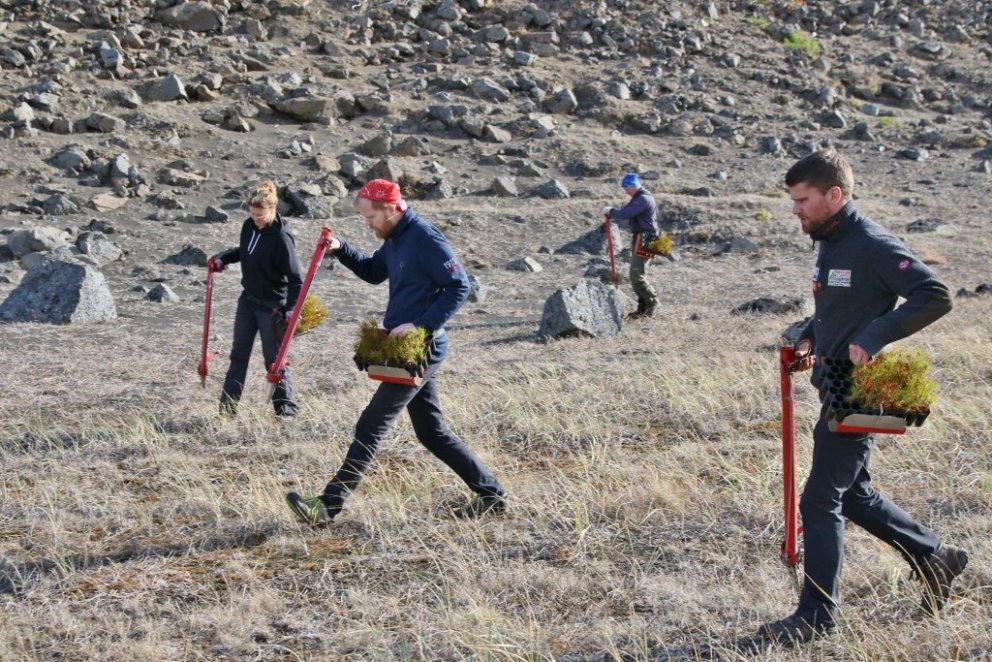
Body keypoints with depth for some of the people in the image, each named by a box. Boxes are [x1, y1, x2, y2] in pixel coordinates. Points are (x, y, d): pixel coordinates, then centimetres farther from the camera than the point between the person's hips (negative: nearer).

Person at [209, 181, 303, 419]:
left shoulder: (281, 238, -23)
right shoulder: (249, 226, -2)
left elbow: (295, 279, -22)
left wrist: (290, 310, -29)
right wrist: (223, 258, 3)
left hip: (272, 307, -7)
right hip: (248, 300, 7)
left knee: (274, 359, 2)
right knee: (239, 353, 10)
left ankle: (285, 409, 16)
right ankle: (227, 408, 17)